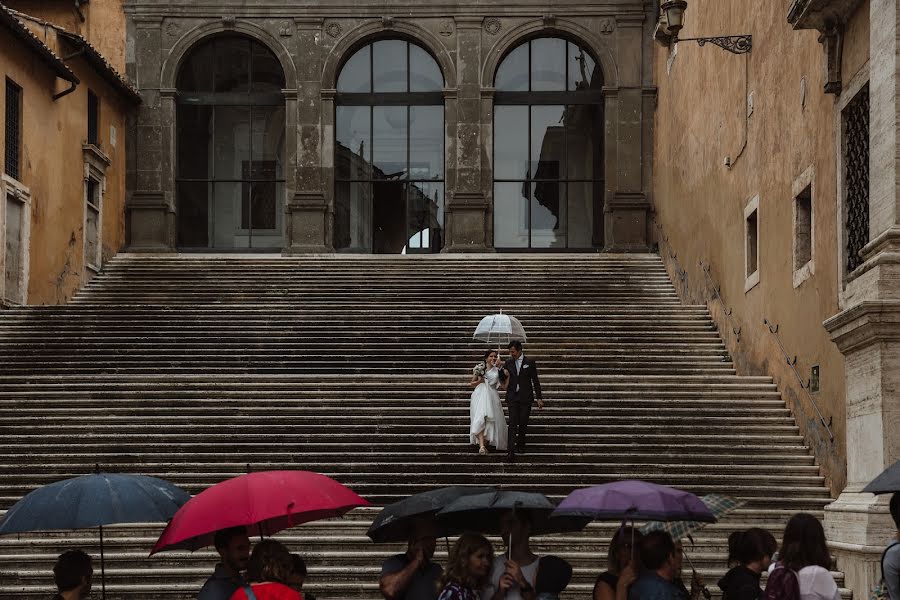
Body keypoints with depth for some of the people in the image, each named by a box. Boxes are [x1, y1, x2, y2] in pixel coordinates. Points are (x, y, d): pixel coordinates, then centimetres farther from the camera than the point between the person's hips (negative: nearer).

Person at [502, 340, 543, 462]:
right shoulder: (508, 363, 8)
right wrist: (503, 373, -7)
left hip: (526, 397, -1)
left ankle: (520, 444, 29)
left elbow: (535, 380, 4)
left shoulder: (530, 362, 1)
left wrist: (539, 397, 1)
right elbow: (503, 379, 17)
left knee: (523, 423, 5)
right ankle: (511, 451, -17)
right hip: (512, 397, 1)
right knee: (513, 423, -9)